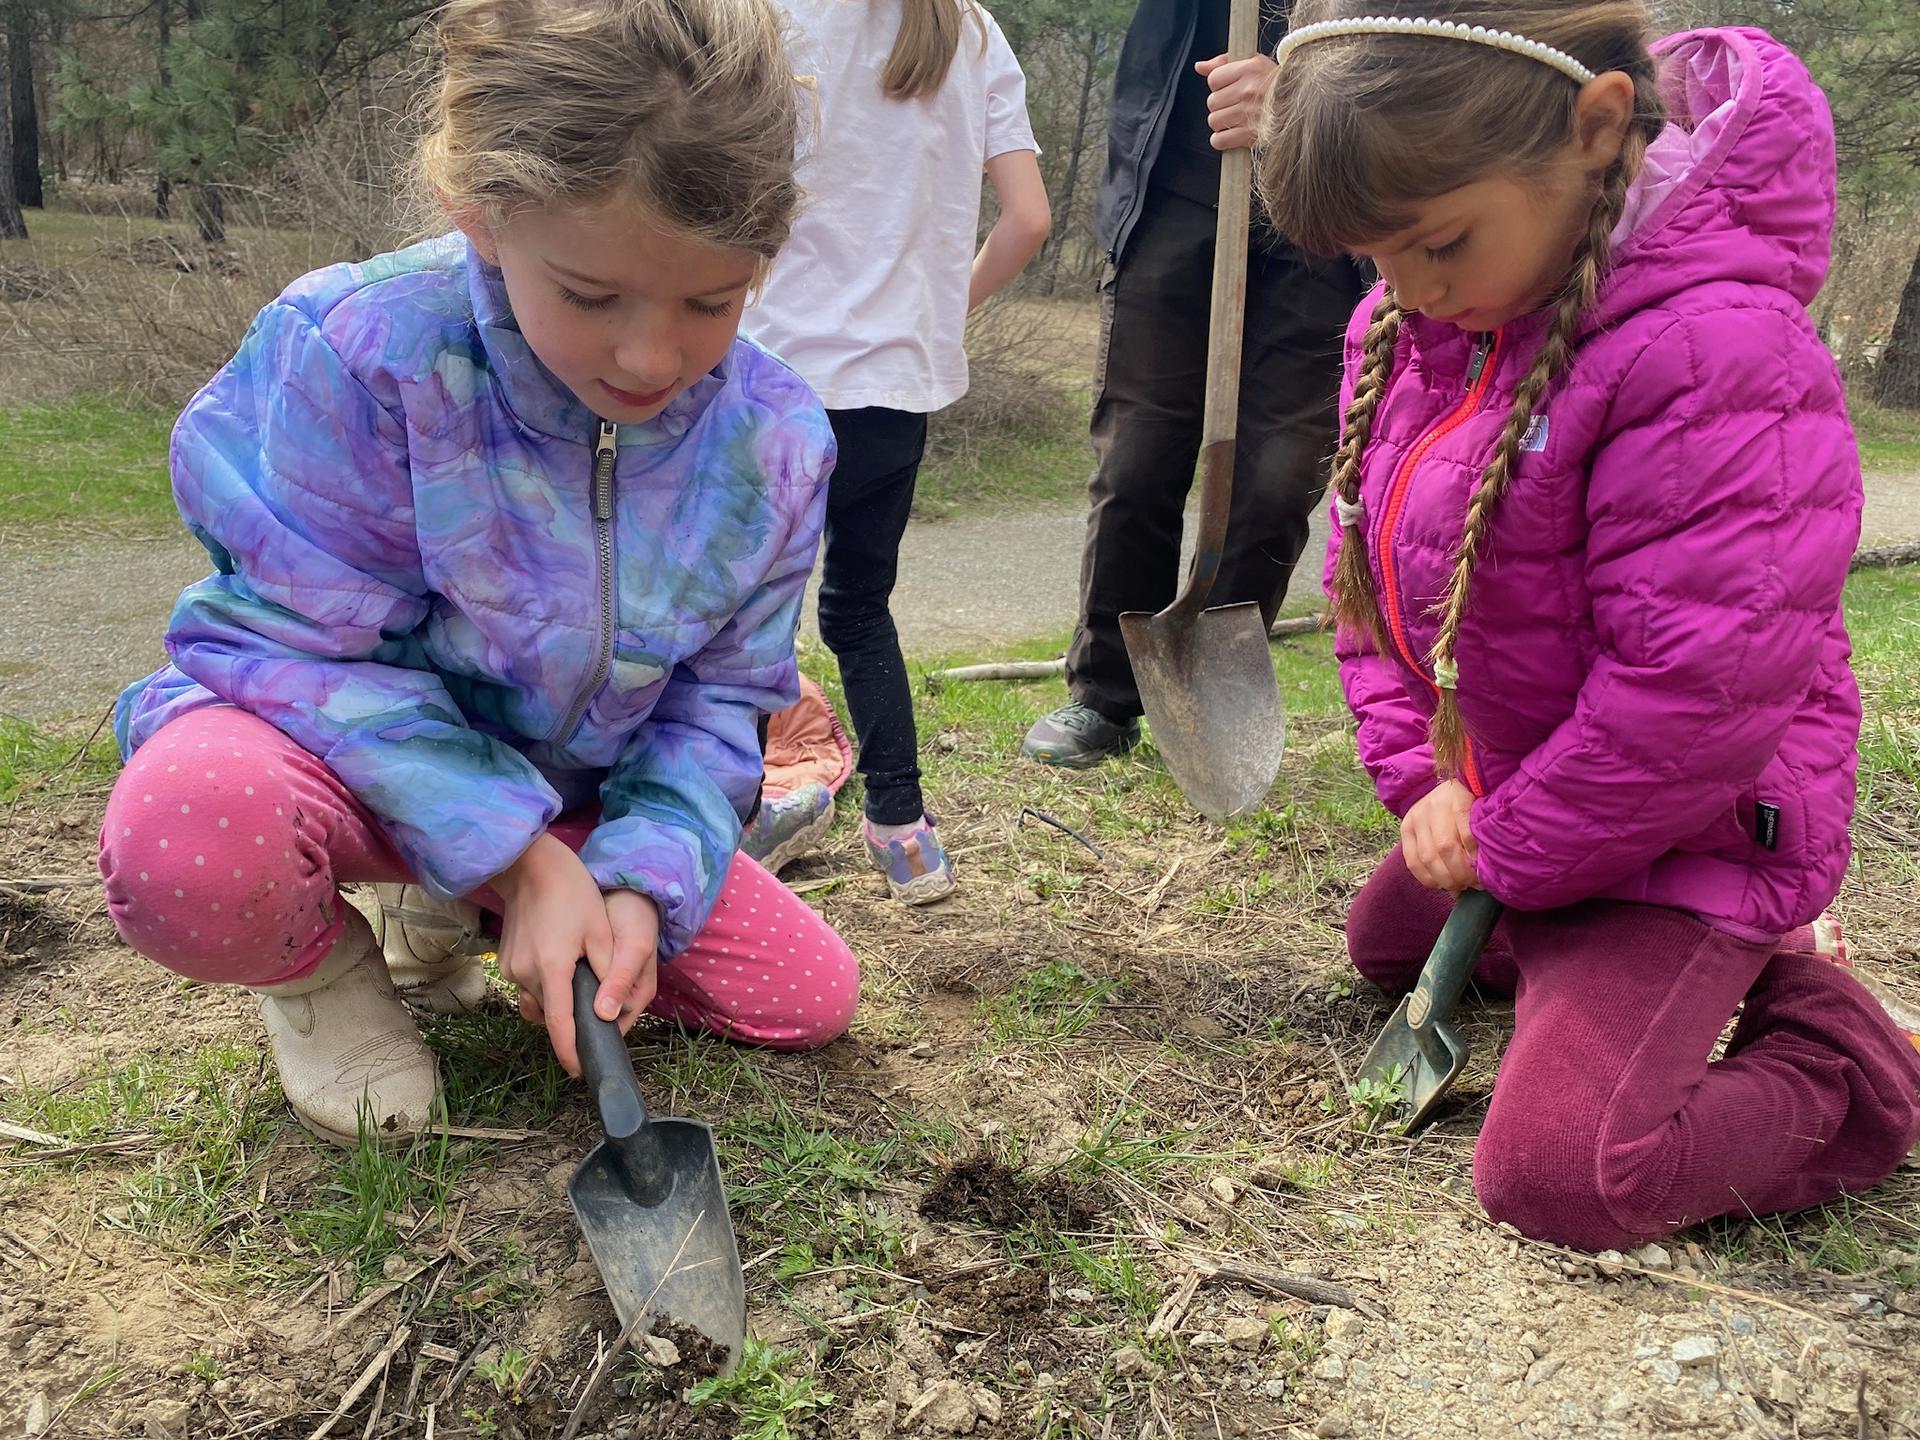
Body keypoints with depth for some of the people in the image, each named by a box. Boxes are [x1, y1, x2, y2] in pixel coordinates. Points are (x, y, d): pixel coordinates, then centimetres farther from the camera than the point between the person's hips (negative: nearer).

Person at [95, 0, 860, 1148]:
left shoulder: (774, 440, -15)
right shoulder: (356, 354, -27)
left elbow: (714, 701, -6)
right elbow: (317, 648, -23)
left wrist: (636, 879, -22)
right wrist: (518, 860, -27)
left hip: (570, 793, 5)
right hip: (354, 748, -4)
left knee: (810, 997, 0)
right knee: (189, 846, -41)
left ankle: (448, 928, 17)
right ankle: (319, 958, 0)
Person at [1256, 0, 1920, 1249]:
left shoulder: (1717, 351, -32)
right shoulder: (1410, 324, -6)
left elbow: (1698, 690, -32)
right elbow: (1373, 569, 3)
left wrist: (1508, 849, -19)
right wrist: (1421, 778, -8)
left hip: (1688, 835, -9)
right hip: (1493, 801, 9)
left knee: (1560, 1177, -16)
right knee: (1388, 944, 30)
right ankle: (1732, 957, 33)